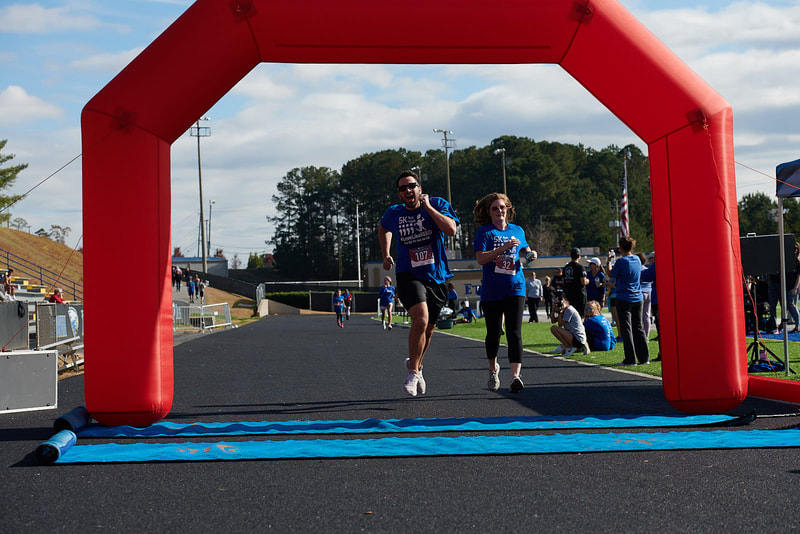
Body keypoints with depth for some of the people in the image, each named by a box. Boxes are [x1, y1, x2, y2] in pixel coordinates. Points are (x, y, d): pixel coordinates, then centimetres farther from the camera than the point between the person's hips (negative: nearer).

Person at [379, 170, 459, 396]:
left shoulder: (437, 204, -3)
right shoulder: (393, 213, 3)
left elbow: (451, 229, -20)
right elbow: (384, 229, 26)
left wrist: (428, 207, -18)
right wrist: (386, 255, 16)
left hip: (436, 276, 2)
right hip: (409, 275, -2)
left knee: (428, 329, 12)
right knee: (421, 319, -24)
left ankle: (415, 364, 39)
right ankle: (413, 372, -11)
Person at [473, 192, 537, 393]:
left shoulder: (517, 230, 12)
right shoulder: (484, 232, 0)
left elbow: (525, 249, 29)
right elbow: (480, 258, -13)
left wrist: (530, 254, 6)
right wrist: (503, 248, -19)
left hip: (515, 288, 1)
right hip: (491, 291, -1)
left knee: (514, 332, -10)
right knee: (493, 333, 8)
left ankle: (515, 376, -18)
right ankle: (493, 369, 34)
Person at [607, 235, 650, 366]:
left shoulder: (621, 261, -15)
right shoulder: (637, 260, 6)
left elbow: (611, 275, -2)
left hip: (624, 299, -6)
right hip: (637, 299, 6)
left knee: (626, 329, -2)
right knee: (638, 328, 11)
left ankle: (630, 359, -3)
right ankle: (644, 357, 13)